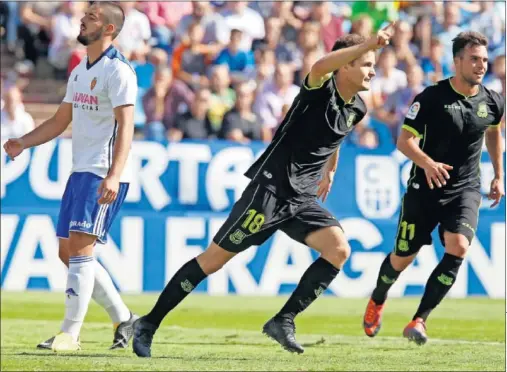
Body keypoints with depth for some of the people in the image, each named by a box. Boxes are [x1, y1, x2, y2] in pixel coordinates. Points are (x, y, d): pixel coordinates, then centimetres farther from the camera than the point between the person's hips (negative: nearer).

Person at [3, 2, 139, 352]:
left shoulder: (118, 70, -11)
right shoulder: (80, 71, 17)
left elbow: (125, 126, -21)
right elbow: (60, 121, 23)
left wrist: (113, 176, -31)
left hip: (104, 176, -10)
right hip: (80, 171, 10)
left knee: (80, 247, -16)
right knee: (68, 252, 9)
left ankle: (70, 333, -14)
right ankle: (124, 318, 19)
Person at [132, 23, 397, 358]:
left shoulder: (357, 109, 8)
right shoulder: (320, 89, -14)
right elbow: (321, 66, -40)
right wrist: (370, 43, -47)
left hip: (304, 196, 7)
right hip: (271, 188, -7)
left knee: (339, 250, -14)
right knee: (215, 259, -5)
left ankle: (284, 320, -6)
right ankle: (149, 324, 4)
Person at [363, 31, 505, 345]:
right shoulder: (432, 97, -13)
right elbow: (404, 140, -12)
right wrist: (427, 163, -31)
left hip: (466, 189, 2)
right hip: (426, 187, -2)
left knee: (458, 248, -23)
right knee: (403, 257, 7)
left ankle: (419, 321, -17)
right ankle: (377, 301, 42)